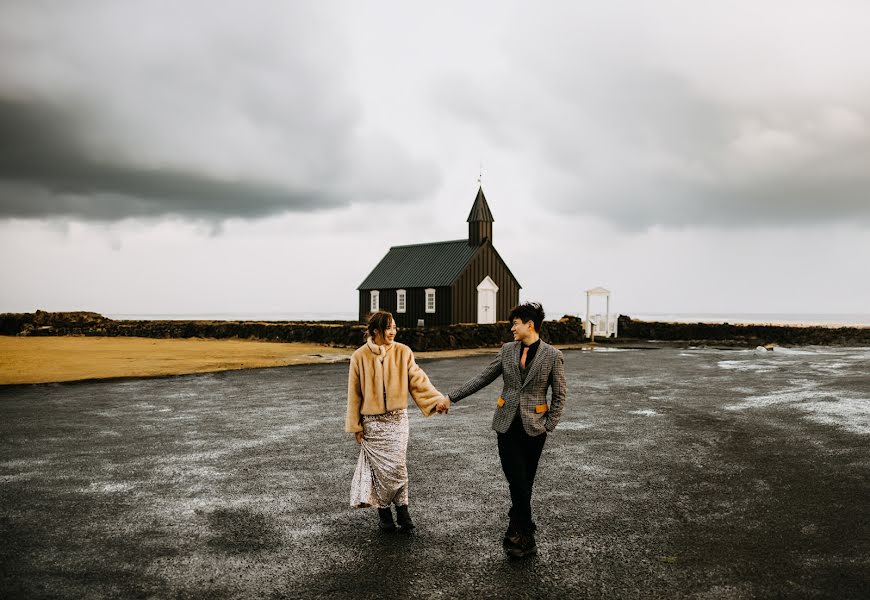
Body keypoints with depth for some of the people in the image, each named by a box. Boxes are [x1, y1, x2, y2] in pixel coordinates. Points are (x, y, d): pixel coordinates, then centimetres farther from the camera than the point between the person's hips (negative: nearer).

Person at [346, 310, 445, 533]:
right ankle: (384, 511, 20)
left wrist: (437, 400, -19)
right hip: (372, 421, -1)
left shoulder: (403, 352, -5)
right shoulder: (360, 356, -7)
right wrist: (355, 426, 0)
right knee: (381, 467, 3)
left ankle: (402, 509, 10)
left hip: (397, 418, 1)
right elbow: (354, 393, -1)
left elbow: (418, 380, -5)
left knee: (397, 467, -5)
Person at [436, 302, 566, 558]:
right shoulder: (508, 350, 4)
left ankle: (518, 532, 24)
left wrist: (549, 426, -6)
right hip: (507, 424, 2)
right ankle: (526, 538, 8)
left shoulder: (552, 355, -5)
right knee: (517, 482, -4)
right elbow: (483, 378, 9)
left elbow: (560, 394, 0)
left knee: (524, 483, 6)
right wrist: (451, 397, 7)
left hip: (533, 426, -2)